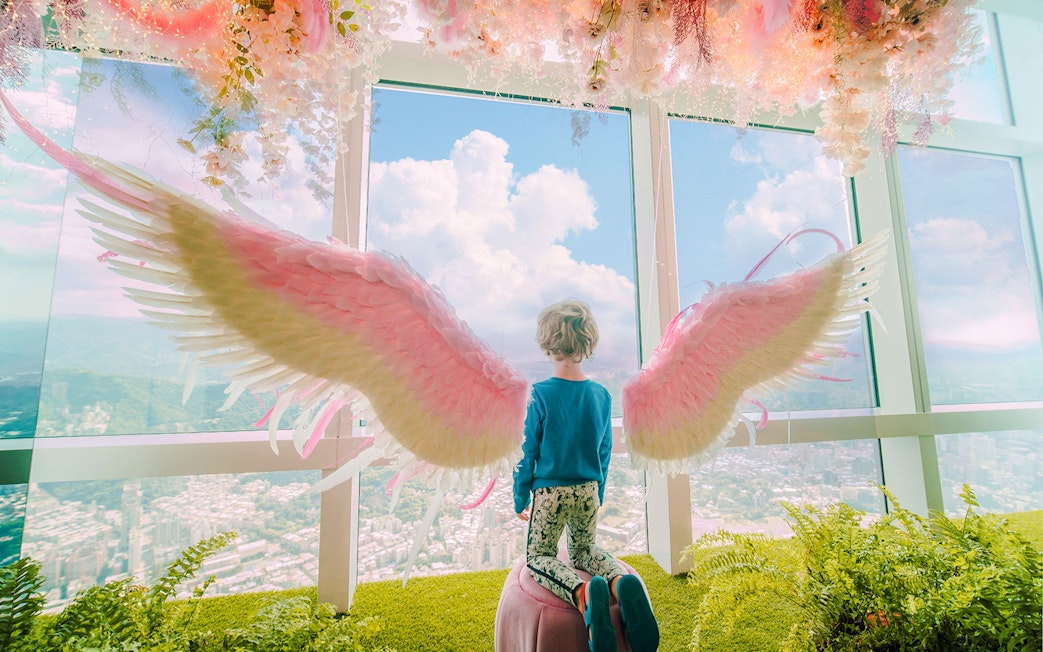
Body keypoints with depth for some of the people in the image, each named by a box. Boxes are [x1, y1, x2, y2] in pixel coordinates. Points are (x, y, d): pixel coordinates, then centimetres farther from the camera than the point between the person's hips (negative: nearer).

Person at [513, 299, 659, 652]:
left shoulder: (540, 394, -17)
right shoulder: (602, 394, -4)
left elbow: (528, 453, -10)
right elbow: (604, 452, 6)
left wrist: (520, 500, 3)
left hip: (550, 491, -4)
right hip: (588, 490, 4)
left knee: (539, 557, 14)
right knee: (584, 551, 26)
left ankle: (583, 591, -17)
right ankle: (621, 582, -6)